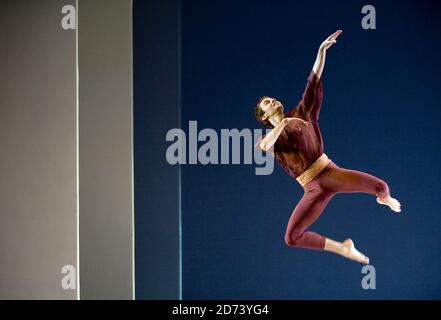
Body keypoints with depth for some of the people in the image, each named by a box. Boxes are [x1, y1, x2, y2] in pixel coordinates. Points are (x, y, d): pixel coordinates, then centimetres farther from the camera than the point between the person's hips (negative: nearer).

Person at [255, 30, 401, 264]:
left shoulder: (300, 114, 14)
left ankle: (385, 199, 27)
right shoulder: (269, 139, 7)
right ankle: (342, 247, 8)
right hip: (313, 190, -1)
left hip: (330, 172, 1)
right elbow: (264, 147, -20)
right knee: (291, 238, -15)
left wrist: (322, 50, 0)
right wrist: (283, 123, -22)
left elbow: (313, 82, 7)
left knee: (381, 186, -16)